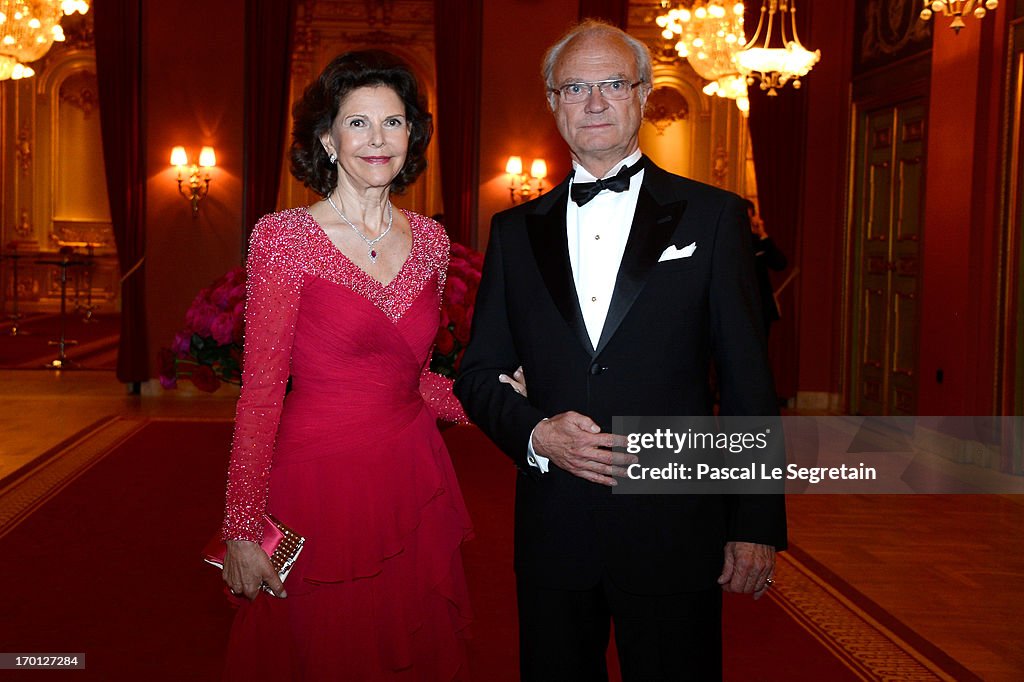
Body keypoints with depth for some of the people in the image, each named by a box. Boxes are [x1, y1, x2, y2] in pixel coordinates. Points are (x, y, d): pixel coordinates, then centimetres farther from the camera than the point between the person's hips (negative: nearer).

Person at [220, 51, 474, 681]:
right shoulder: (284, 237, -8)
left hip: (414, 487, 4)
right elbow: (261, 391, -9)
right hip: (320, 482, -4)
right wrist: (243, 529, -11)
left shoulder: (429, 240, 5)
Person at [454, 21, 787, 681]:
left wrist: (757, 526, -5)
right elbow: (480, 374, 9)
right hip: (551, 533, 3)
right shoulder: (517, 230, 8)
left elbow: (749, 384, -2)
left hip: (674, 533, -2)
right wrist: (536, 433, -10)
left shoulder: (712, 216, 0)